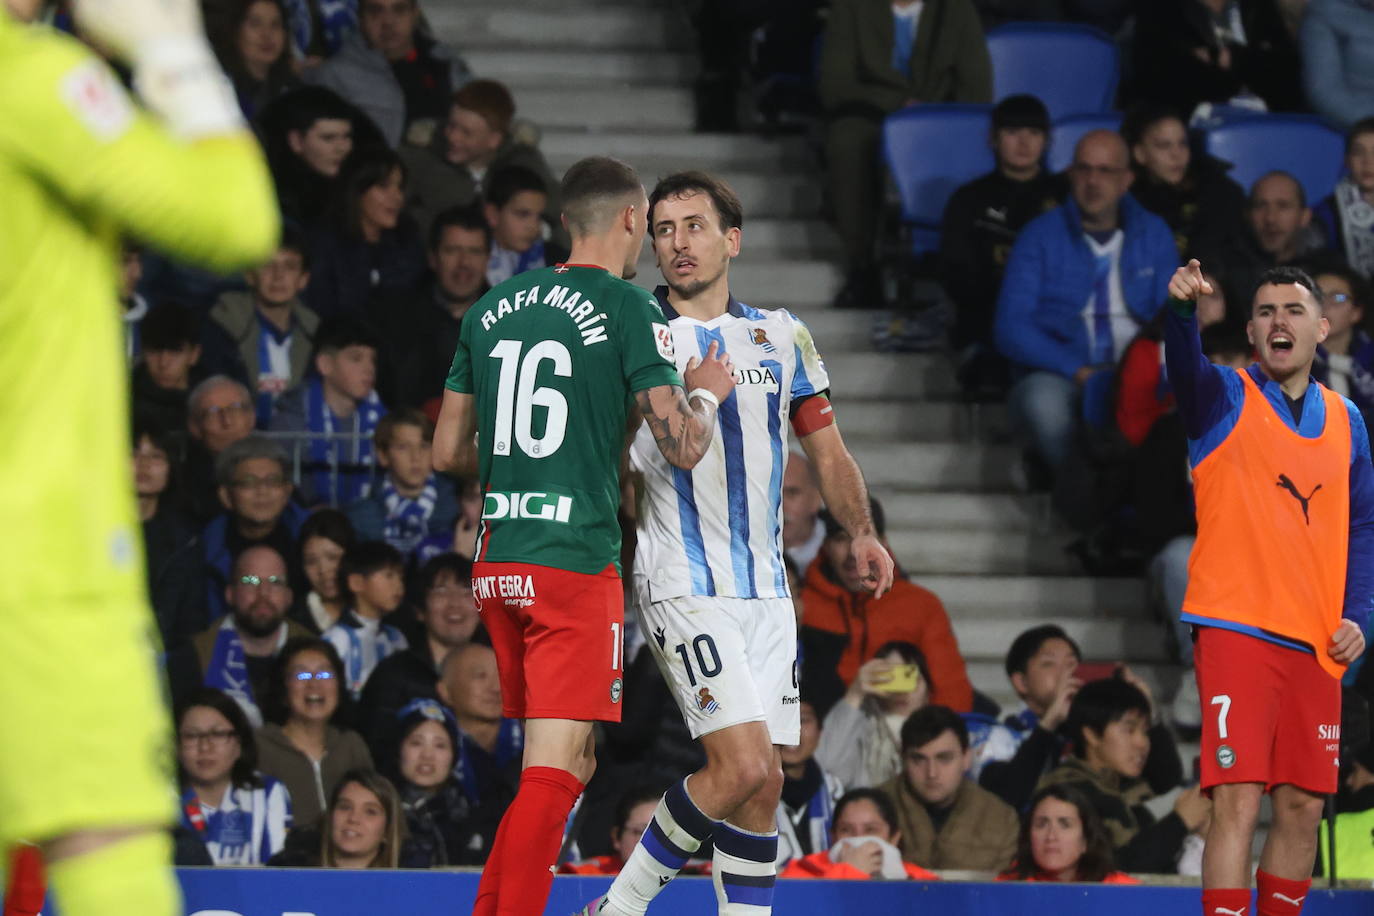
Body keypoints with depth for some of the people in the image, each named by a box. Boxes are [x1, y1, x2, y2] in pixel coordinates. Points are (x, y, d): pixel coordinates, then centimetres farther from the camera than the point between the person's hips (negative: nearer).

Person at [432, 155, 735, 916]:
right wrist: (707, 394, 10)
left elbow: (447, 453, 15)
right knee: (554, 773, -8)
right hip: (576, 565, -7)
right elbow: (682, 446, -10)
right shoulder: (629, 310, -7)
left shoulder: (491, 308, 12)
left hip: (495, 563, 7)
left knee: (568, 764, 17)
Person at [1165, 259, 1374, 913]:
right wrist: (1182, 310, -45)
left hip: (1316, 642, 5)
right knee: (1237, 805, -13)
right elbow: (1183, 366, -23)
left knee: (1302, 809, 8)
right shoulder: (1224, 398, 0)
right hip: (1236, 630, -5)